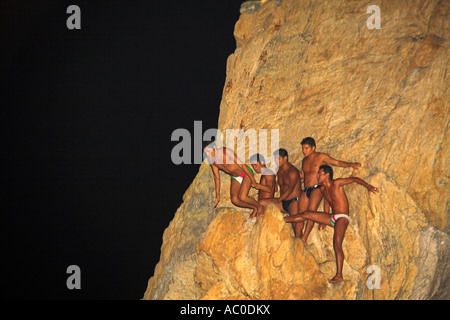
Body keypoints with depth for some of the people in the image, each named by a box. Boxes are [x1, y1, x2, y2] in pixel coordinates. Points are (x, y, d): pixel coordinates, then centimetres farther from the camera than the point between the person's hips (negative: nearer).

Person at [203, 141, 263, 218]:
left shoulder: (225, 152, -28)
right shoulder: (212, 160, -8)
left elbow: (241, 164, -23)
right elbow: (217, 177, 6)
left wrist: (252, 180, -18)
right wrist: (217, 195, 10)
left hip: (246, 173, -6)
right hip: (235, 178, 6)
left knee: (242, 197, -25)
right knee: (234, 199, -14)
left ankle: (259, 206, 4)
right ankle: (254, 208, 9)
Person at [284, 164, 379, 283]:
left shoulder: (336, 183, -10)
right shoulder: (322, 189, 12)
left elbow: (354, 179, -9)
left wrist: (368, 186, -20)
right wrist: (323, 220, 32)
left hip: (343, 218, -7)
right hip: (332, 218, 7)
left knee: (337, 244, -22)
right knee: (307, 214, 1)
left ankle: (339, 275, -22)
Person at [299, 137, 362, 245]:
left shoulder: (321, 157, 2)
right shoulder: (304, 160, 20)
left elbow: (337, 162, 3)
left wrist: (351, 164, -5)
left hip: (316, 188, -7)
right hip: (306, 190, 7)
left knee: (311, 211, -22)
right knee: (300, 213, -2)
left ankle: (304, 238, -28)